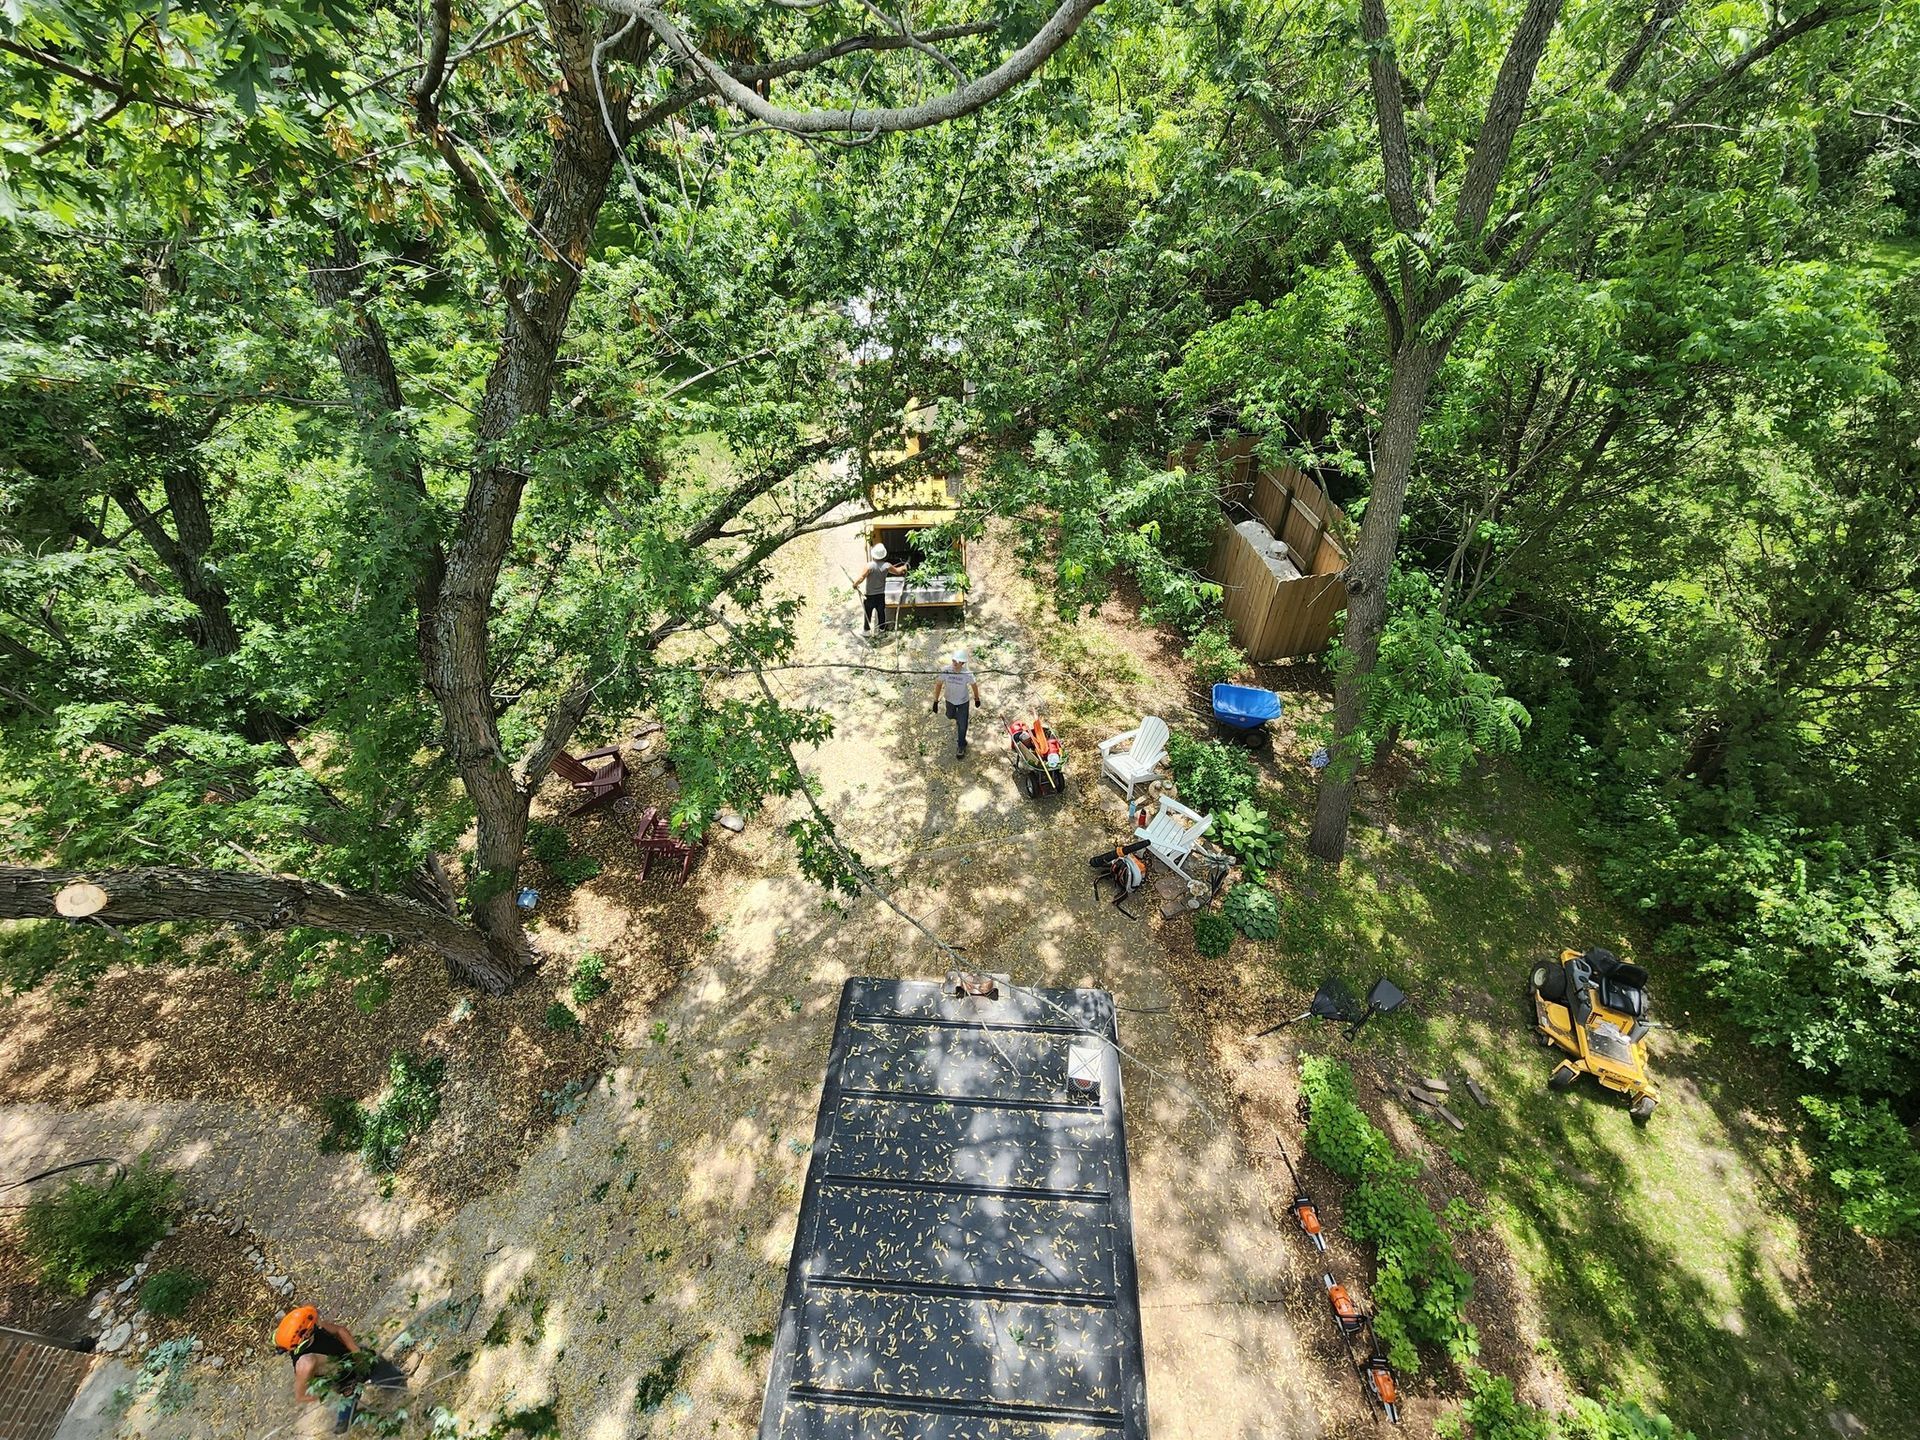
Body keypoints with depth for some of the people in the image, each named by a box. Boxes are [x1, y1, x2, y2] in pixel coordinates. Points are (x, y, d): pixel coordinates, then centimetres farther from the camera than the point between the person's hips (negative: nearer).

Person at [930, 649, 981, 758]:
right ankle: (958, 717, 68)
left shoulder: (967, 674, -28)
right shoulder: (946, 671, -25)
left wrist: (977, 699, 5)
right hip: (950, 700, 3)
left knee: (962, 726, 3)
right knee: (950, 716, 30)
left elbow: (974, 685, -9)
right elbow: (939, 685, -12)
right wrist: (936, 701, -10)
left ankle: (961, 746, 27)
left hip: (963, 701, -2)